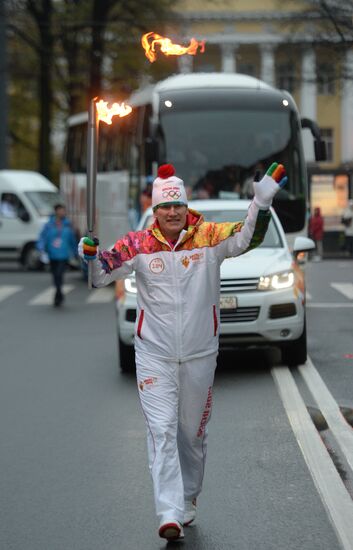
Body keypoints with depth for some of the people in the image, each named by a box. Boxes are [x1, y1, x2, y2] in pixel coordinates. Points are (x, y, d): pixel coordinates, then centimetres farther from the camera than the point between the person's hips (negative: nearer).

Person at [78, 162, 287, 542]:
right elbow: (101, 275, -1)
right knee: (162, 431, -11)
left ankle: (187, 501, 33)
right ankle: (169, 515, -16)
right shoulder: (138, 244, -3)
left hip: (199, 356, 1)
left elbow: (247, 238, -16)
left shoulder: (209, 237, -4)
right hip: (154, 356, -1)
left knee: (193, 433, 14)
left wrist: (262, 201, -30)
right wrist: (91, 257, -21)